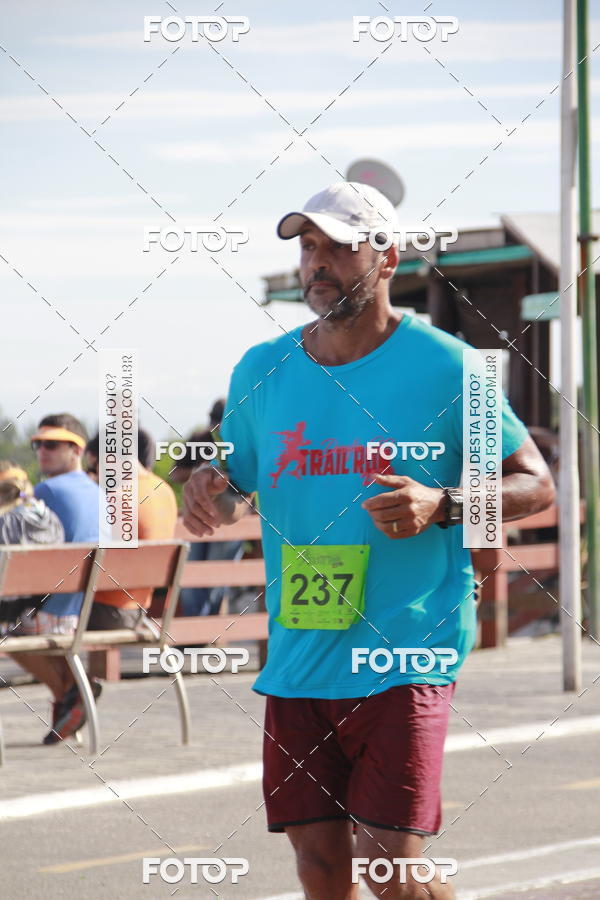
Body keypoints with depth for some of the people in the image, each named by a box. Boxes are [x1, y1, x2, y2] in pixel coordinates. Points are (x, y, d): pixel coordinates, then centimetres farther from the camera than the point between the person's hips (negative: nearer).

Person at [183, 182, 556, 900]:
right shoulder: (261, 371, 9)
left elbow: (535, 484, 1)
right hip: (297, 656, 4)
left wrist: (441, 507, -17)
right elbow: (234, 485, 20)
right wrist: (206, 493, -4)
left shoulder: (442, 366, -4)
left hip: (405, 653, -4)